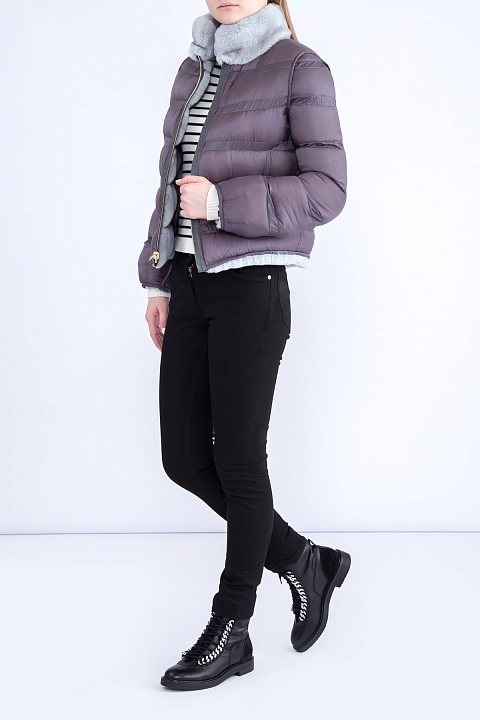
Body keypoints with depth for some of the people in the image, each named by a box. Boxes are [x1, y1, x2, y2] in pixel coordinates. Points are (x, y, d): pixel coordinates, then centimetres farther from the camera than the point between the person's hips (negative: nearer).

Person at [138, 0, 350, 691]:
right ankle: (305, 562, 26)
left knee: (238, 460, 0)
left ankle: (230, 633, 15)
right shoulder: (194, 71, 15)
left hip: (251, 285, -7)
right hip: (191, 286, 7)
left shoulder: (299, 68, -5)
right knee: (184, 459, 7)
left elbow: (326, 190, -11)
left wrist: (222, 203, -20)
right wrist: (160, 282, 15)